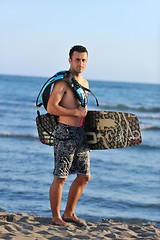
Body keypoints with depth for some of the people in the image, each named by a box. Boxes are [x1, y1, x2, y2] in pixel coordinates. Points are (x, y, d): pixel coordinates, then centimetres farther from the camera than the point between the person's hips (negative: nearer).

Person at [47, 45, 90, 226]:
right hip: (66, 132, -8)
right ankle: (56, 216, 8)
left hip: (81, 133, 8)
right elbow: (51, 107, -19)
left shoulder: (85, 83, 16)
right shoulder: (63, 82, -10)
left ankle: (69, 213, 23)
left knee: (84, 176, 11)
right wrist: (76, 112, -17)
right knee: (60, 177, -3)